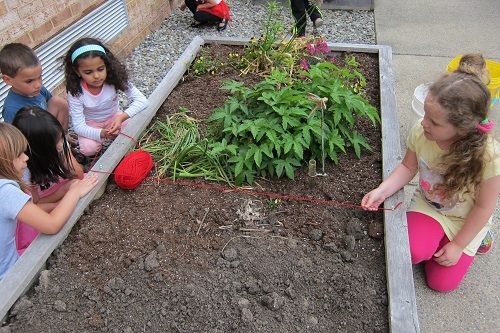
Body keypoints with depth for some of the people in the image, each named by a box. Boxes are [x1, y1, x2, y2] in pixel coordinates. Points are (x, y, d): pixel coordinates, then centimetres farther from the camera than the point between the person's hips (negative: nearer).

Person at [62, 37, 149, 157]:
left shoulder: (114, 79, -25)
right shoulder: (75, 92, -26)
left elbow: (142, 100, -29)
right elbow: (78, 126, -24)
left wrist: (122, 117, -43)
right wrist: (101, 133, -43)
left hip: (114, 116, 2)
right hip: (90, 124, -1)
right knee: (88, 149, -28)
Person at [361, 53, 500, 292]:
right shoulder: (420, 132, -27)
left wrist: (458, 245, -11)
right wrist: (382, 191, -23)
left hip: (465, 219, -2)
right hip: (428, 205, 2)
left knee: (441, 283, 3)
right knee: (412, 251, -25)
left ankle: (475, 239, 27)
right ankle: (433, 239, 11)